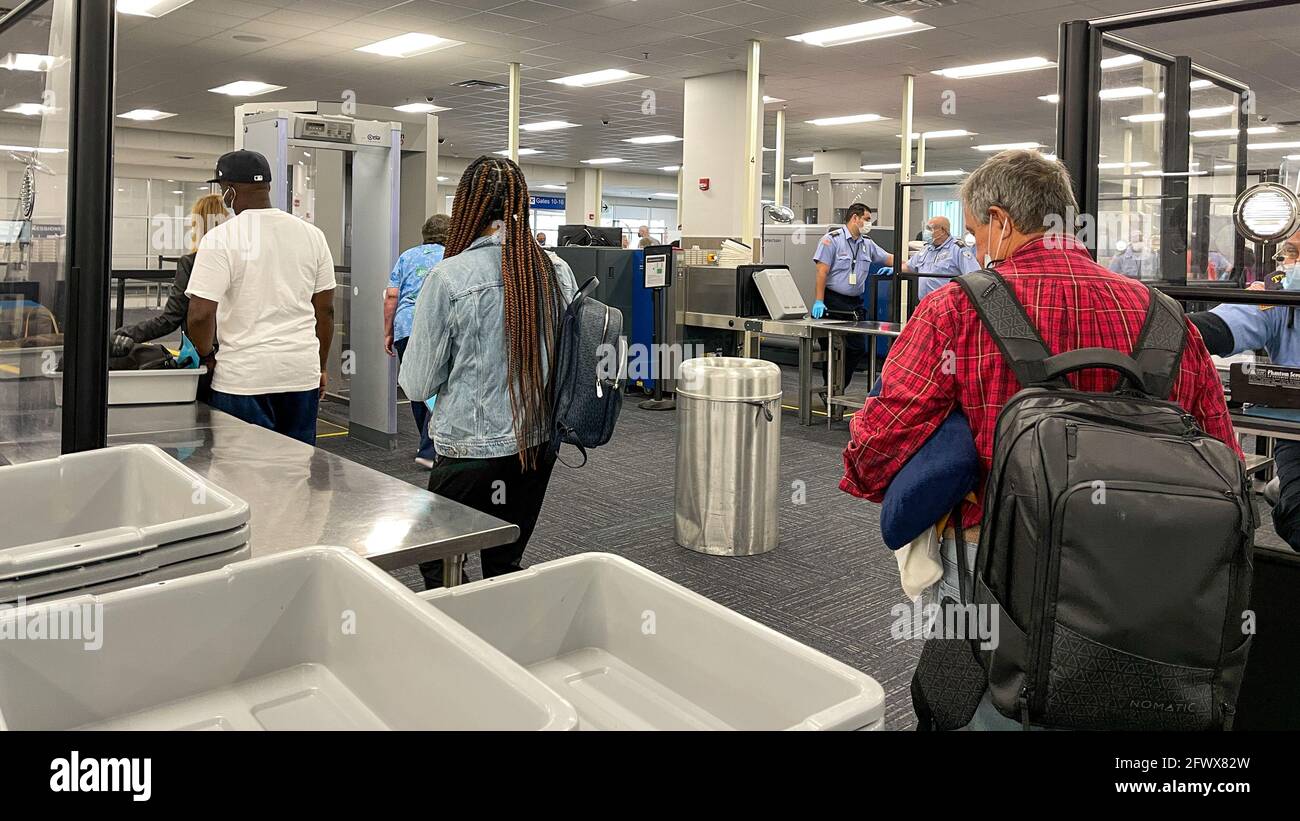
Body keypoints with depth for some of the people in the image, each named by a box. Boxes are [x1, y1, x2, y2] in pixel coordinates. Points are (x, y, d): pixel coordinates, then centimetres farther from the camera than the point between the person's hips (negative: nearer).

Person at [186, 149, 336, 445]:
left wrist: (208, 355, 5)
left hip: (243, 376, -4)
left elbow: (201, 315, -14)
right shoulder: (312, 235, 5)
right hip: (303, 373, 4)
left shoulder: (221, 238, -9)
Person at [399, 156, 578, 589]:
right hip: (540, 441, 5)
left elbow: (417, 384, -8)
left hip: (473, 448, -5)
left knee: (438, 569, 11)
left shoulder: (449, 277, -14)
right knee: (506, 566, 18)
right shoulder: (556, 270, -1)